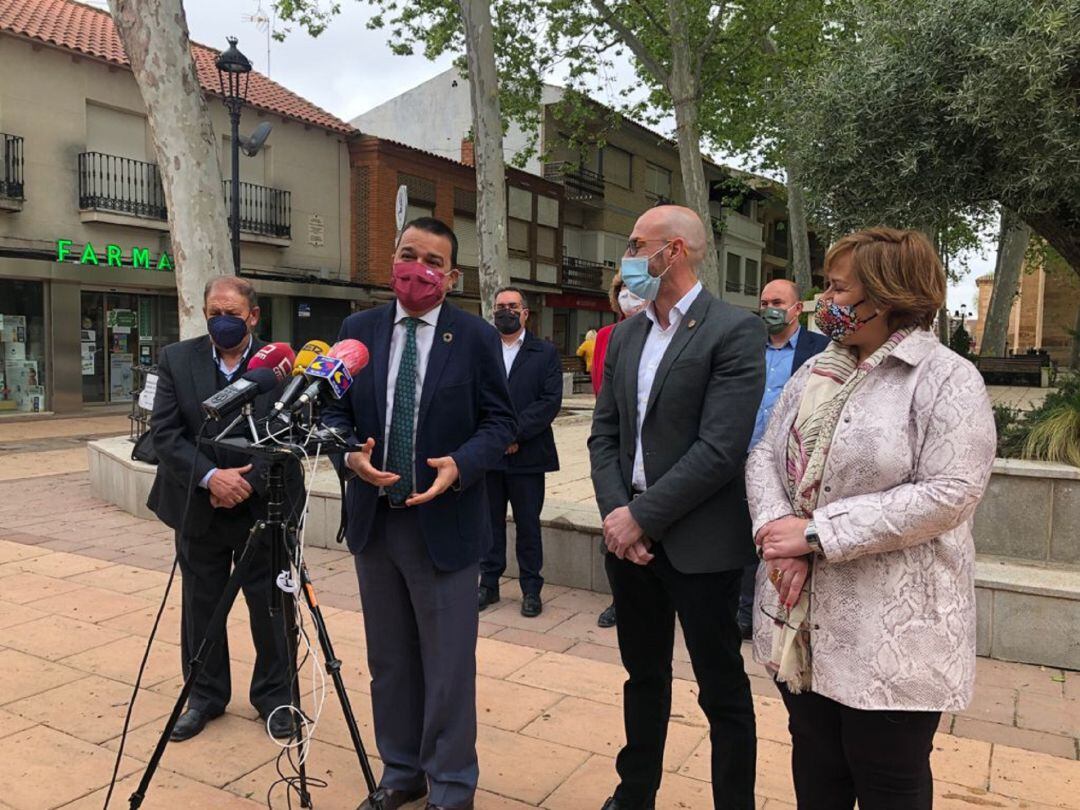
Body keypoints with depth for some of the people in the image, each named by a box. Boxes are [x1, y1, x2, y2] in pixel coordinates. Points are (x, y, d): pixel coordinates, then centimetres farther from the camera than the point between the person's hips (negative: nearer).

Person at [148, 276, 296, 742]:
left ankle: (275, 697, 26)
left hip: (263, 507, -2)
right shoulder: (176, 360, -2)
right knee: (200, 606, 14)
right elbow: (163, 433, -7)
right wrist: (210, 477, -21)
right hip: (198, 508, 2)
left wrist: (248, 482, -18)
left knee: (270, 608, 7)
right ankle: (205, 697, 32)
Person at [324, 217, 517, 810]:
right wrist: (351, 452, -12)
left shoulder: (476, 337, -4)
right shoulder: (358, 329, 5)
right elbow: (335, 410, 9)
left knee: (448, 667, 5)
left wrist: (460, 465, -20)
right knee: (388, 662, 17)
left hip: (443, 523, -4)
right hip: (373, 518, 4)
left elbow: (500, 421, -2)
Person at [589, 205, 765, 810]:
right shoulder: (626, 335, 9)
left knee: (722, 689, 10)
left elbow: (720, 449, -20)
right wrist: (616, 513, -7)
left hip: (698, 542, -6)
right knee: (644, 675, 21)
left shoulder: (736, 331, -12)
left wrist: (641, 518, -17)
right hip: (629, 534, 7)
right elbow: (604, 433, 8)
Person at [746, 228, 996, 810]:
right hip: (802, 617, 6)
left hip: (890, 630, -6)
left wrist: (816, 533, -20)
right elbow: (766, 455, 6)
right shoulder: (815, 372, 11)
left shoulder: (948, 380, -10)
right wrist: (777, 529, -15)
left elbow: (949, 493, -19)